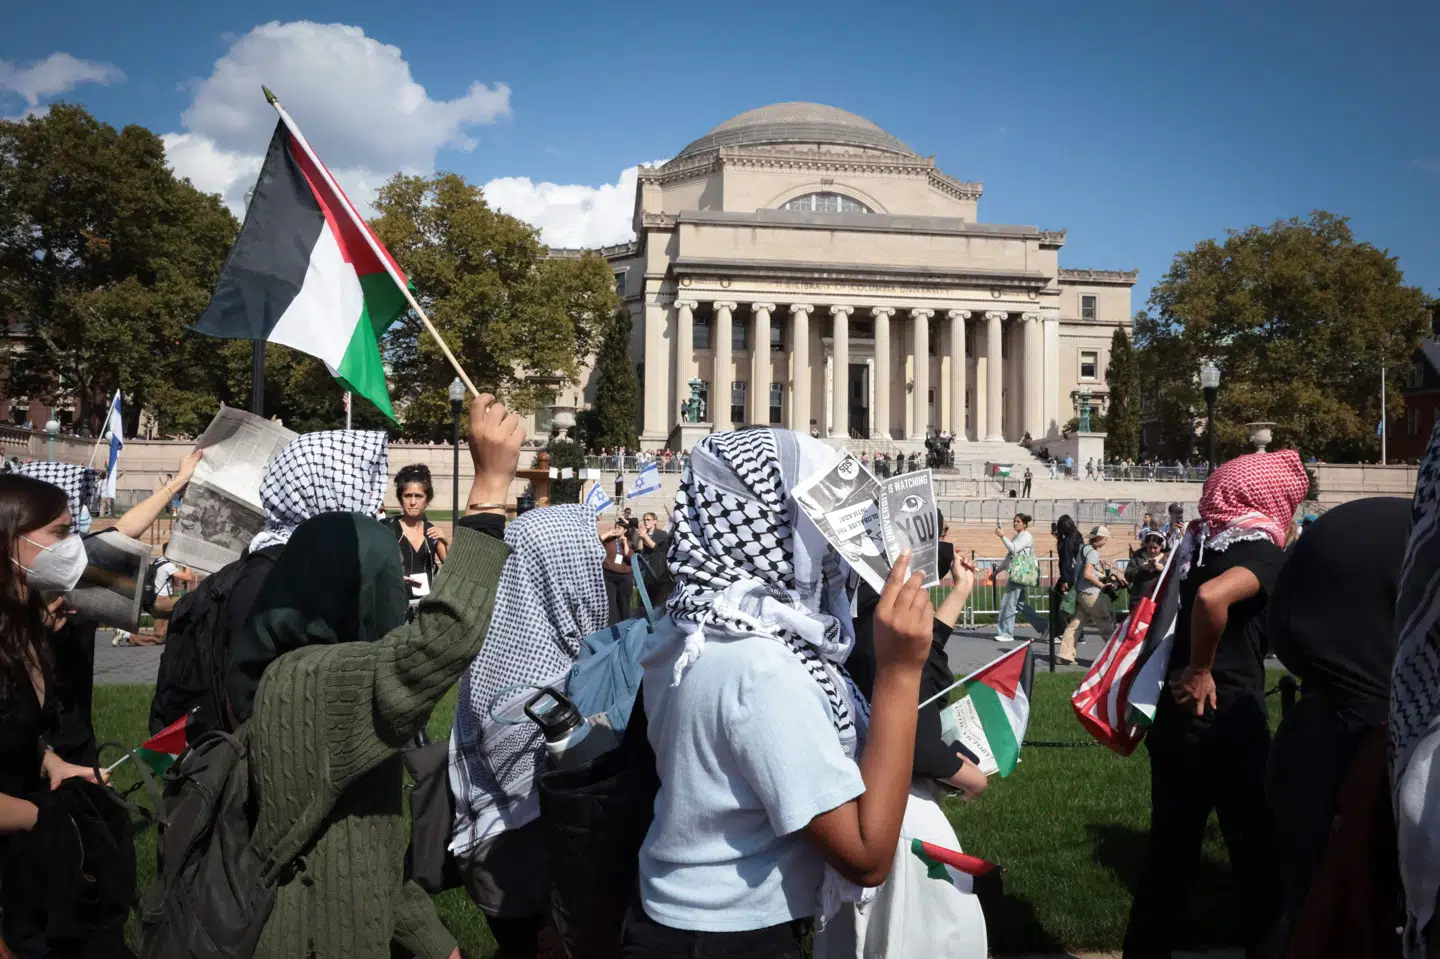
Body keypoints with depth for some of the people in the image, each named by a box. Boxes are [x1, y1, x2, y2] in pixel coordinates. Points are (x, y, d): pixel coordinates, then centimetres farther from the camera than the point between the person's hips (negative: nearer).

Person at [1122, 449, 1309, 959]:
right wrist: (1200, 672, -21)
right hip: (1229, 727, -7)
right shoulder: (1263, 551, -12)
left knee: (1168, 855, 15)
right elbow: (1212, 597, -31)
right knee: (1259, 857, 9)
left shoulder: (1200, 543, 10)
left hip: (1176, 721, 7)